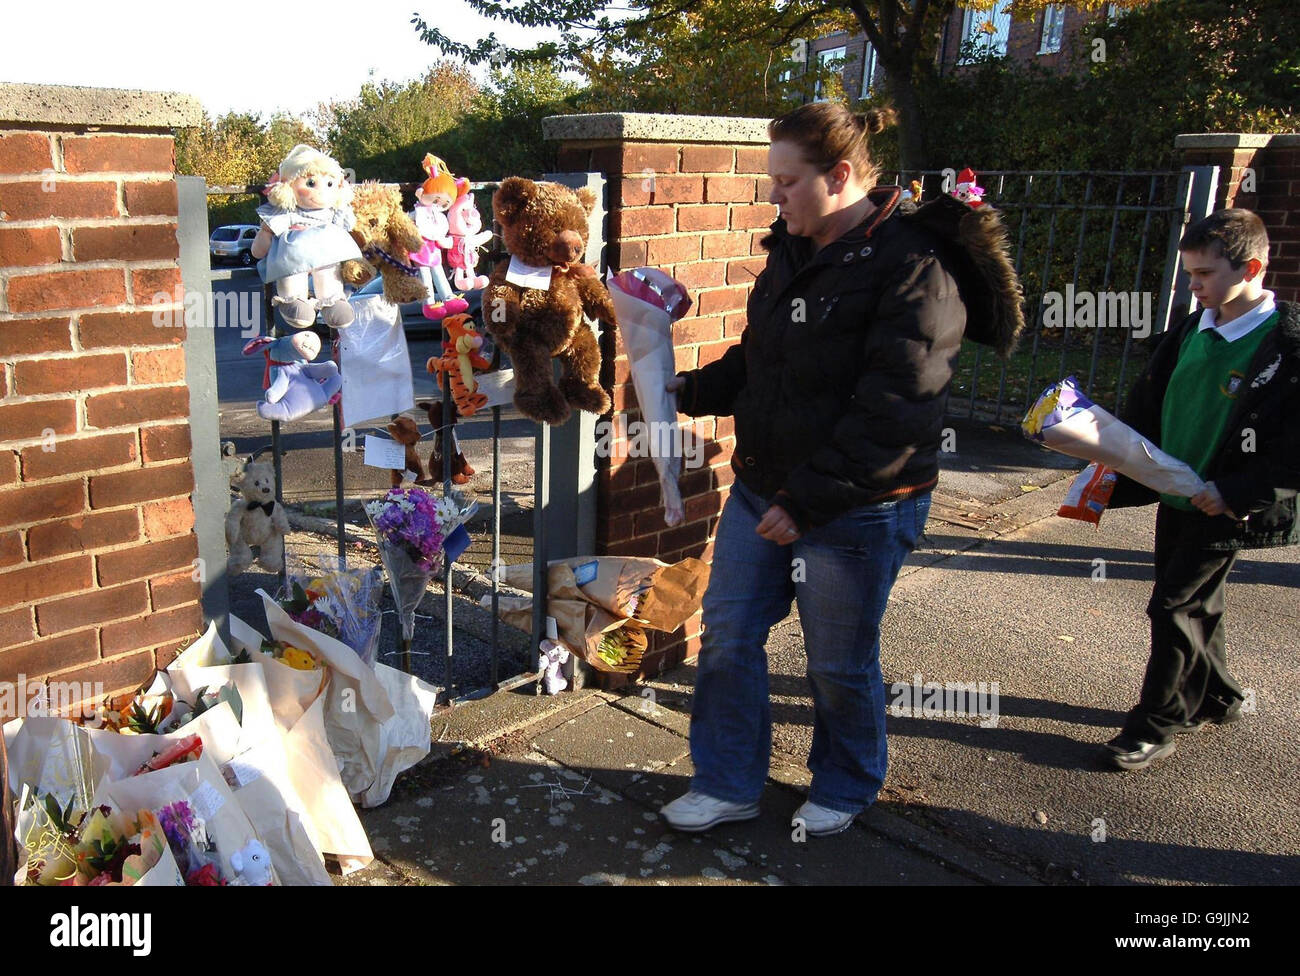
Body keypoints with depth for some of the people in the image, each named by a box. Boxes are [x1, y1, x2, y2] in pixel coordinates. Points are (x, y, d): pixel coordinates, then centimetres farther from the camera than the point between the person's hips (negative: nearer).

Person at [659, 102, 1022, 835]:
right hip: (761, 489, 8)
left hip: (856, 513, -7)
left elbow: (892, 413, -24)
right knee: (728, 636, 11)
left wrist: (809, 500, -24)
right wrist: (688, 390, 5)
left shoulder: (914, 270, -18)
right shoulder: (794, 252, 8)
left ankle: (846, 788, 38)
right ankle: (730, 784, 30)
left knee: (840, 664, 11)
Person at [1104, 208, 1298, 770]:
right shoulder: (1189, 334, 5)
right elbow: (1146, 411, 11)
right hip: (1176, 497, 7)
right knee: (1196, 605, 18)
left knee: (1173, 607, -5)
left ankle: (1157, 724, 9)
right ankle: (1215, 698, 38)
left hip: (1225, 510, -7)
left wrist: (1233, 492, -21)